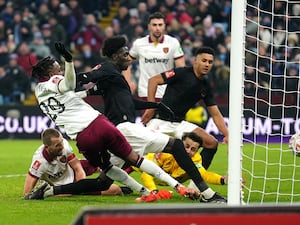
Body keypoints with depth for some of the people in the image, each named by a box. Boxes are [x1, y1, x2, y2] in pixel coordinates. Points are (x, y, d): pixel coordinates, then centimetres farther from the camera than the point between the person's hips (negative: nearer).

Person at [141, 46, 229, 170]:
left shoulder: (206, 87, 9)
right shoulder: (182, 73, -11)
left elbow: (215, 114, 12)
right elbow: (153, 80, -12)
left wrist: (227, 135, 0)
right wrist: (151, 107, -18)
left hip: (180, 123, 7)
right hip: (160, 121, -7)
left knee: (212, 143, -2)